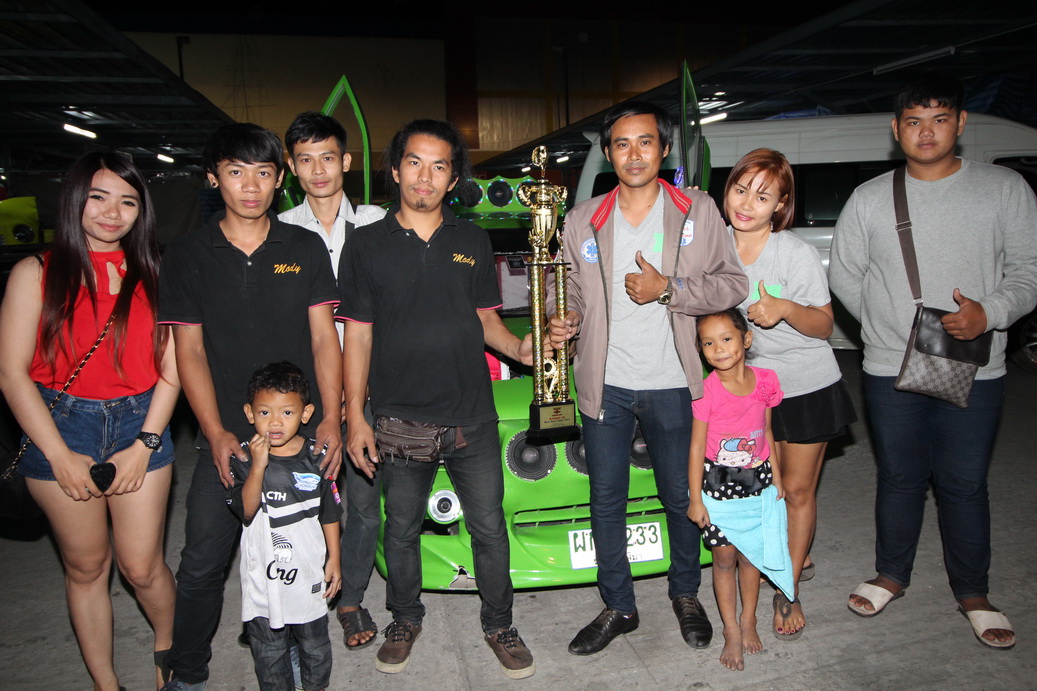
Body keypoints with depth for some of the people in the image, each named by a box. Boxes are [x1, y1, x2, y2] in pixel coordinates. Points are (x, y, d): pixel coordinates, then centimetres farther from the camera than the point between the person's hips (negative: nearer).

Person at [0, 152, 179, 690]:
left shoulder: (152, 275, 5)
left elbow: (172, 369, 2)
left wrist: (144, 445, -6)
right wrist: (61, 457, -8)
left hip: (140, 426, 1)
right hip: (61, 427, 0)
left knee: (142, 567, 3)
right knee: (86, 567, 11)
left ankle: (167, 644, 34)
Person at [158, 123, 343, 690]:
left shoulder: (305, 248, 5)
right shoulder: (187, 255, 4)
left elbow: (323, 338, 3)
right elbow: (189, 350, 1)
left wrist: (329, 421, -6)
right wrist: (216, 434, -10)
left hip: (302, 432, 1)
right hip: (226, 436, 0)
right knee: (202, 563, 2)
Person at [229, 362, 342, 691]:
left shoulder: (317, 456, -6)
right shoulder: (245, 458, -9)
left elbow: (330, 513, 2)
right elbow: (246, 510, -21)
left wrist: (334, 559, 3)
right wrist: (258, 465, -31)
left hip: (309, 569, 1)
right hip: (264, 572, -1)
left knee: (314, 639, 17)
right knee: (268, 646, 14)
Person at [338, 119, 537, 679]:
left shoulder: (472, 242, 7)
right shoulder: (366, 245, 0)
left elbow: (485, 317, 12)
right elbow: (357, 335, 1)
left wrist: (519, 348, -9)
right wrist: (355, 417, -4)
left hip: (472, 417, 1)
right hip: (400, 418, -1)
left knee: (489, 528, 9)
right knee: (402, 529, 15)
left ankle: (498, 624, 31)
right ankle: (405, 620, 38)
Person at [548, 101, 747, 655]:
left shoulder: (698, 211, 0)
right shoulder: (583, 220, 4)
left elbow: (732, 284, -2)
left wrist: (668, 289, -16)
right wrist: (564, 320, -8)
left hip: (671, 384, -1)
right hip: (605, 384, 2)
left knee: (681, 498, 13)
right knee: (606, 501, 10)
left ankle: (686, 595, 38)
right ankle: (618, 607, 29)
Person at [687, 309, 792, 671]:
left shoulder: (765, 381, -5)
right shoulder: (706, 391, -16)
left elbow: (767, 433, 8)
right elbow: (697, 447, -11)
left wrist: (776, 477, 9)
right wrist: (695, 499, -9)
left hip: (757, 485, 3)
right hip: (718, 487, -3)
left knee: (751, 556, 14)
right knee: (724, 559, 7)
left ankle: (748, 620, 34)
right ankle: (732, 631, 22)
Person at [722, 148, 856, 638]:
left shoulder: (797, 254, -17)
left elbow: (824, 325, -11)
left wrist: (786, 308, -30)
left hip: (807, 386, -3)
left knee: (798, 490, 6)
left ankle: (788, 590, 22)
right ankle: (797, 556, 38)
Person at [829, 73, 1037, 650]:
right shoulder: (870, 198, 3)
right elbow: (844, 274, 10)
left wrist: (990, 313, -16)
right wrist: (887, 323, 5)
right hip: (891, 369, 1)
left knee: (964, 485, 7)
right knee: (901, 479, 13)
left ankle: (973, 592, 27)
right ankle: (893, 575, 32)